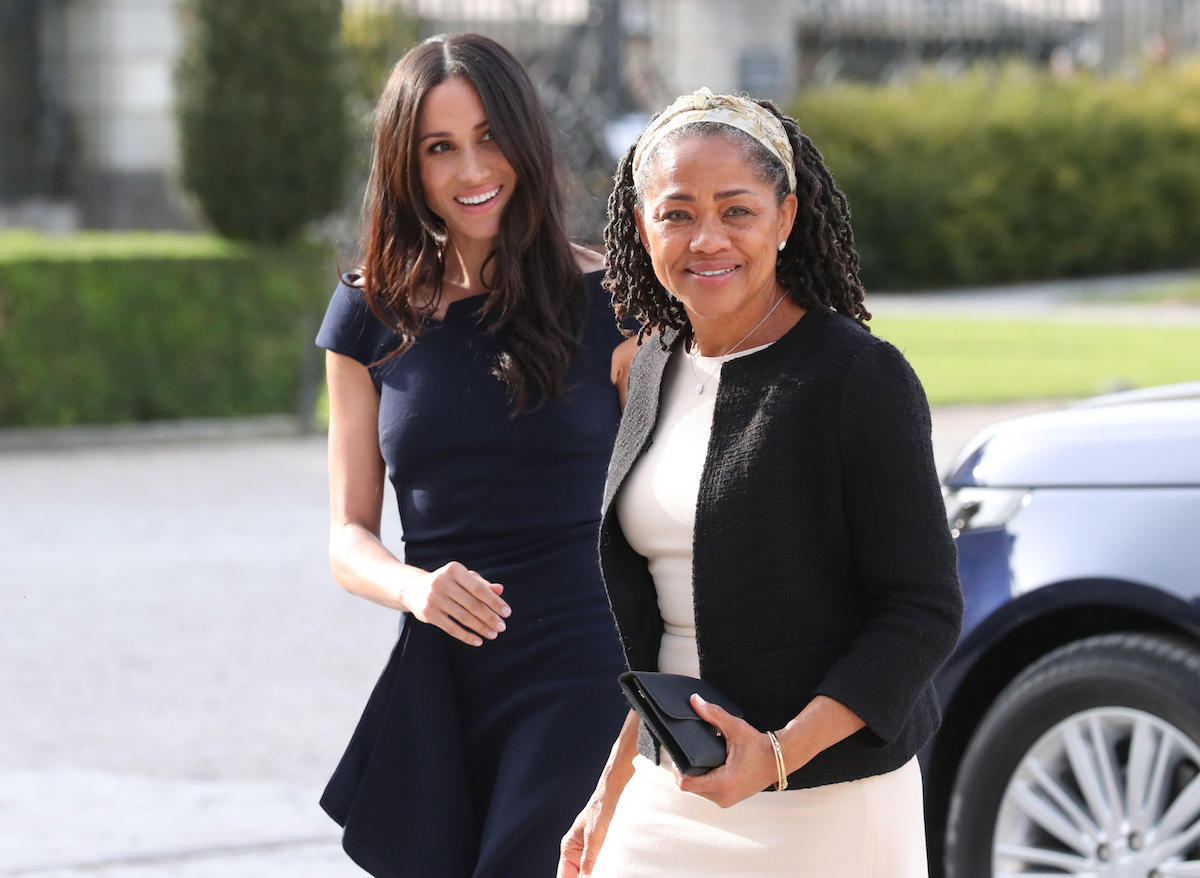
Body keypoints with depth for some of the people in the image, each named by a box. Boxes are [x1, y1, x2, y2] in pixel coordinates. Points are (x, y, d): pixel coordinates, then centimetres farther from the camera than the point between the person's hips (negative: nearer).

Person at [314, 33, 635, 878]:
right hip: (441, 679, 3)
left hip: (583, 679, -3)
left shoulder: (606, 299, 0)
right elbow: (349, 534, 10)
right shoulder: (374, 315, 9)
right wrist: (413, 586, -12)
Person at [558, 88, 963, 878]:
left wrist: (778, 753, -22)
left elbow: (926, 612, -12)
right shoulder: (659, 370, 9)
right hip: (667, 801, 6)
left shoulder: (862, 378, -12)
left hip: (825, 809, -6)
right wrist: (615, 789, 18)